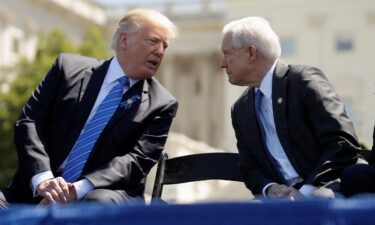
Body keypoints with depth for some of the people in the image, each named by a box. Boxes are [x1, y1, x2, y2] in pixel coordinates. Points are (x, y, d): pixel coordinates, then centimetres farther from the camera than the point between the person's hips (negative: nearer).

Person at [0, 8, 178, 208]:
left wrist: (79, 190, -20)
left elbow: (137, 159, -5)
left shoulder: (161, 104, 5)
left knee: (101, 202, -35)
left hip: (101, 195, 0)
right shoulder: (69, 67, 8)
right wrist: (43, 178, -14)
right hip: (37, 191, 0)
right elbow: (29, 121, 3)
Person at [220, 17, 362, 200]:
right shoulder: (240, 110, 13)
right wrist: (269, 188, -7)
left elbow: (345, 145, -12)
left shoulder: (305, 80, -6)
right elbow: (250, 169, 15)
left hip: (326, 193, -5)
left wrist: (306, 191, -18)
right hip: (283, 198, 5)